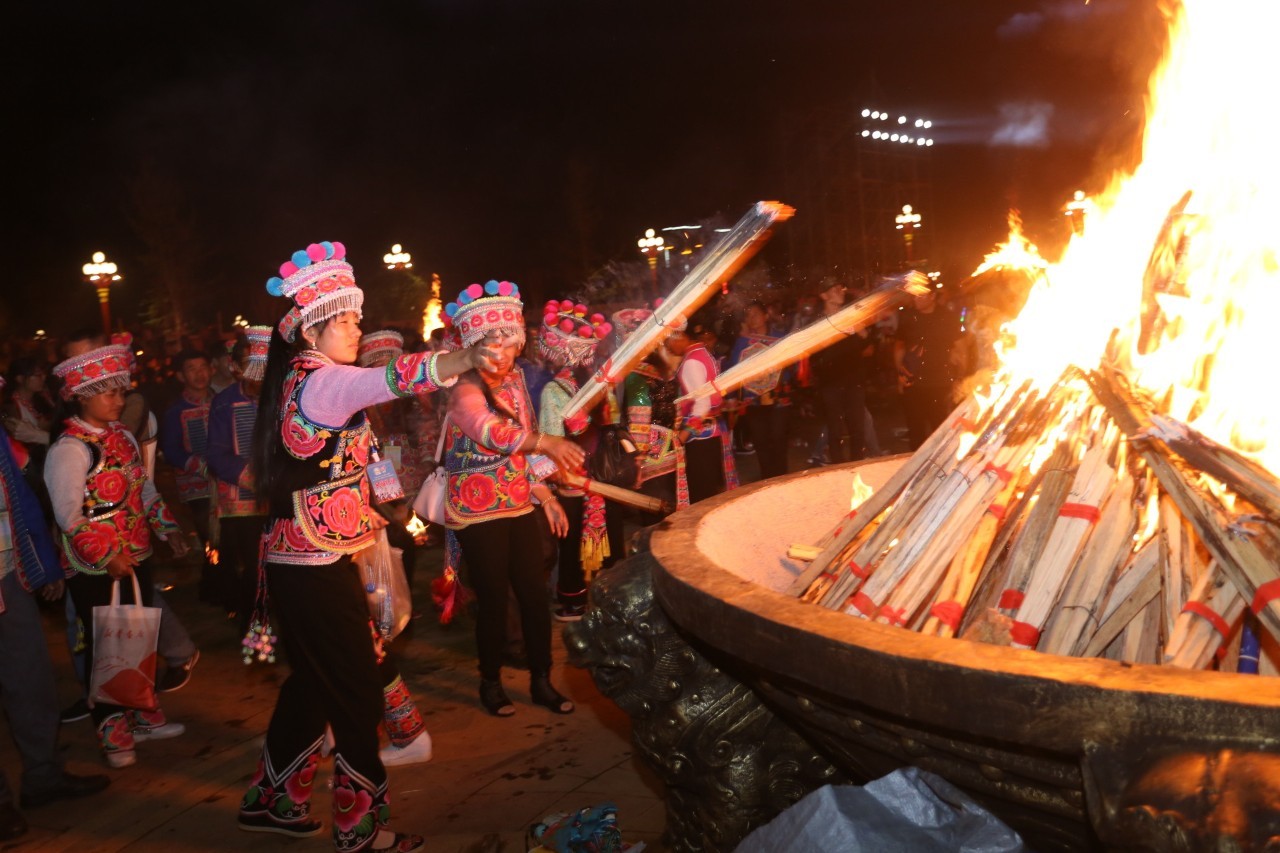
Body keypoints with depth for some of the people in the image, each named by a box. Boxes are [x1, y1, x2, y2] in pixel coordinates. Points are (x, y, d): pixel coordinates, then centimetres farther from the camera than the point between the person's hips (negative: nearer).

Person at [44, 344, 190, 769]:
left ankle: (142, 714, 34)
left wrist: (166, 527, 10)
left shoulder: (121, 435, 7)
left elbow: (145, 488, 16)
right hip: (98, 571, -7)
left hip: (136, 558, 7)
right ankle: (113, 733, 19)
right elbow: (68, 515, -19)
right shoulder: (70, 448, -17)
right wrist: (107, 557, -19)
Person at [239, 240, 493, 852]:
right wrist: (473, 356, -50)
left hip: (294, 561, 10)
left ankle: (273, 800, 34)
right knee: (357, 692, 0)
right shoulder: (323, 381, -16)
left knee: (313, 681, 20)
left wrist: (361, 513, 25)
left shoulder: (293, 382, 13)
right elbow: (393, 379, -37)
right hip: (321, 568, -10)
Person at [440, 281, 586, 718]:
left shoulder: (514, 381, 7)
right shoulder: (465, 391, -17)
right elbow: (491, 433, -37)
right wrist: (546, 442, -49)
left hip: (518, 506, 6)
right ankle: (491, 683, 21)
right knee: (493, 600, 1)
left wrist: (543, 492, 12)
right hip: (478, 513, -6)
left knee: (535, 595, 6)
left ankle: (542, 681, 20)